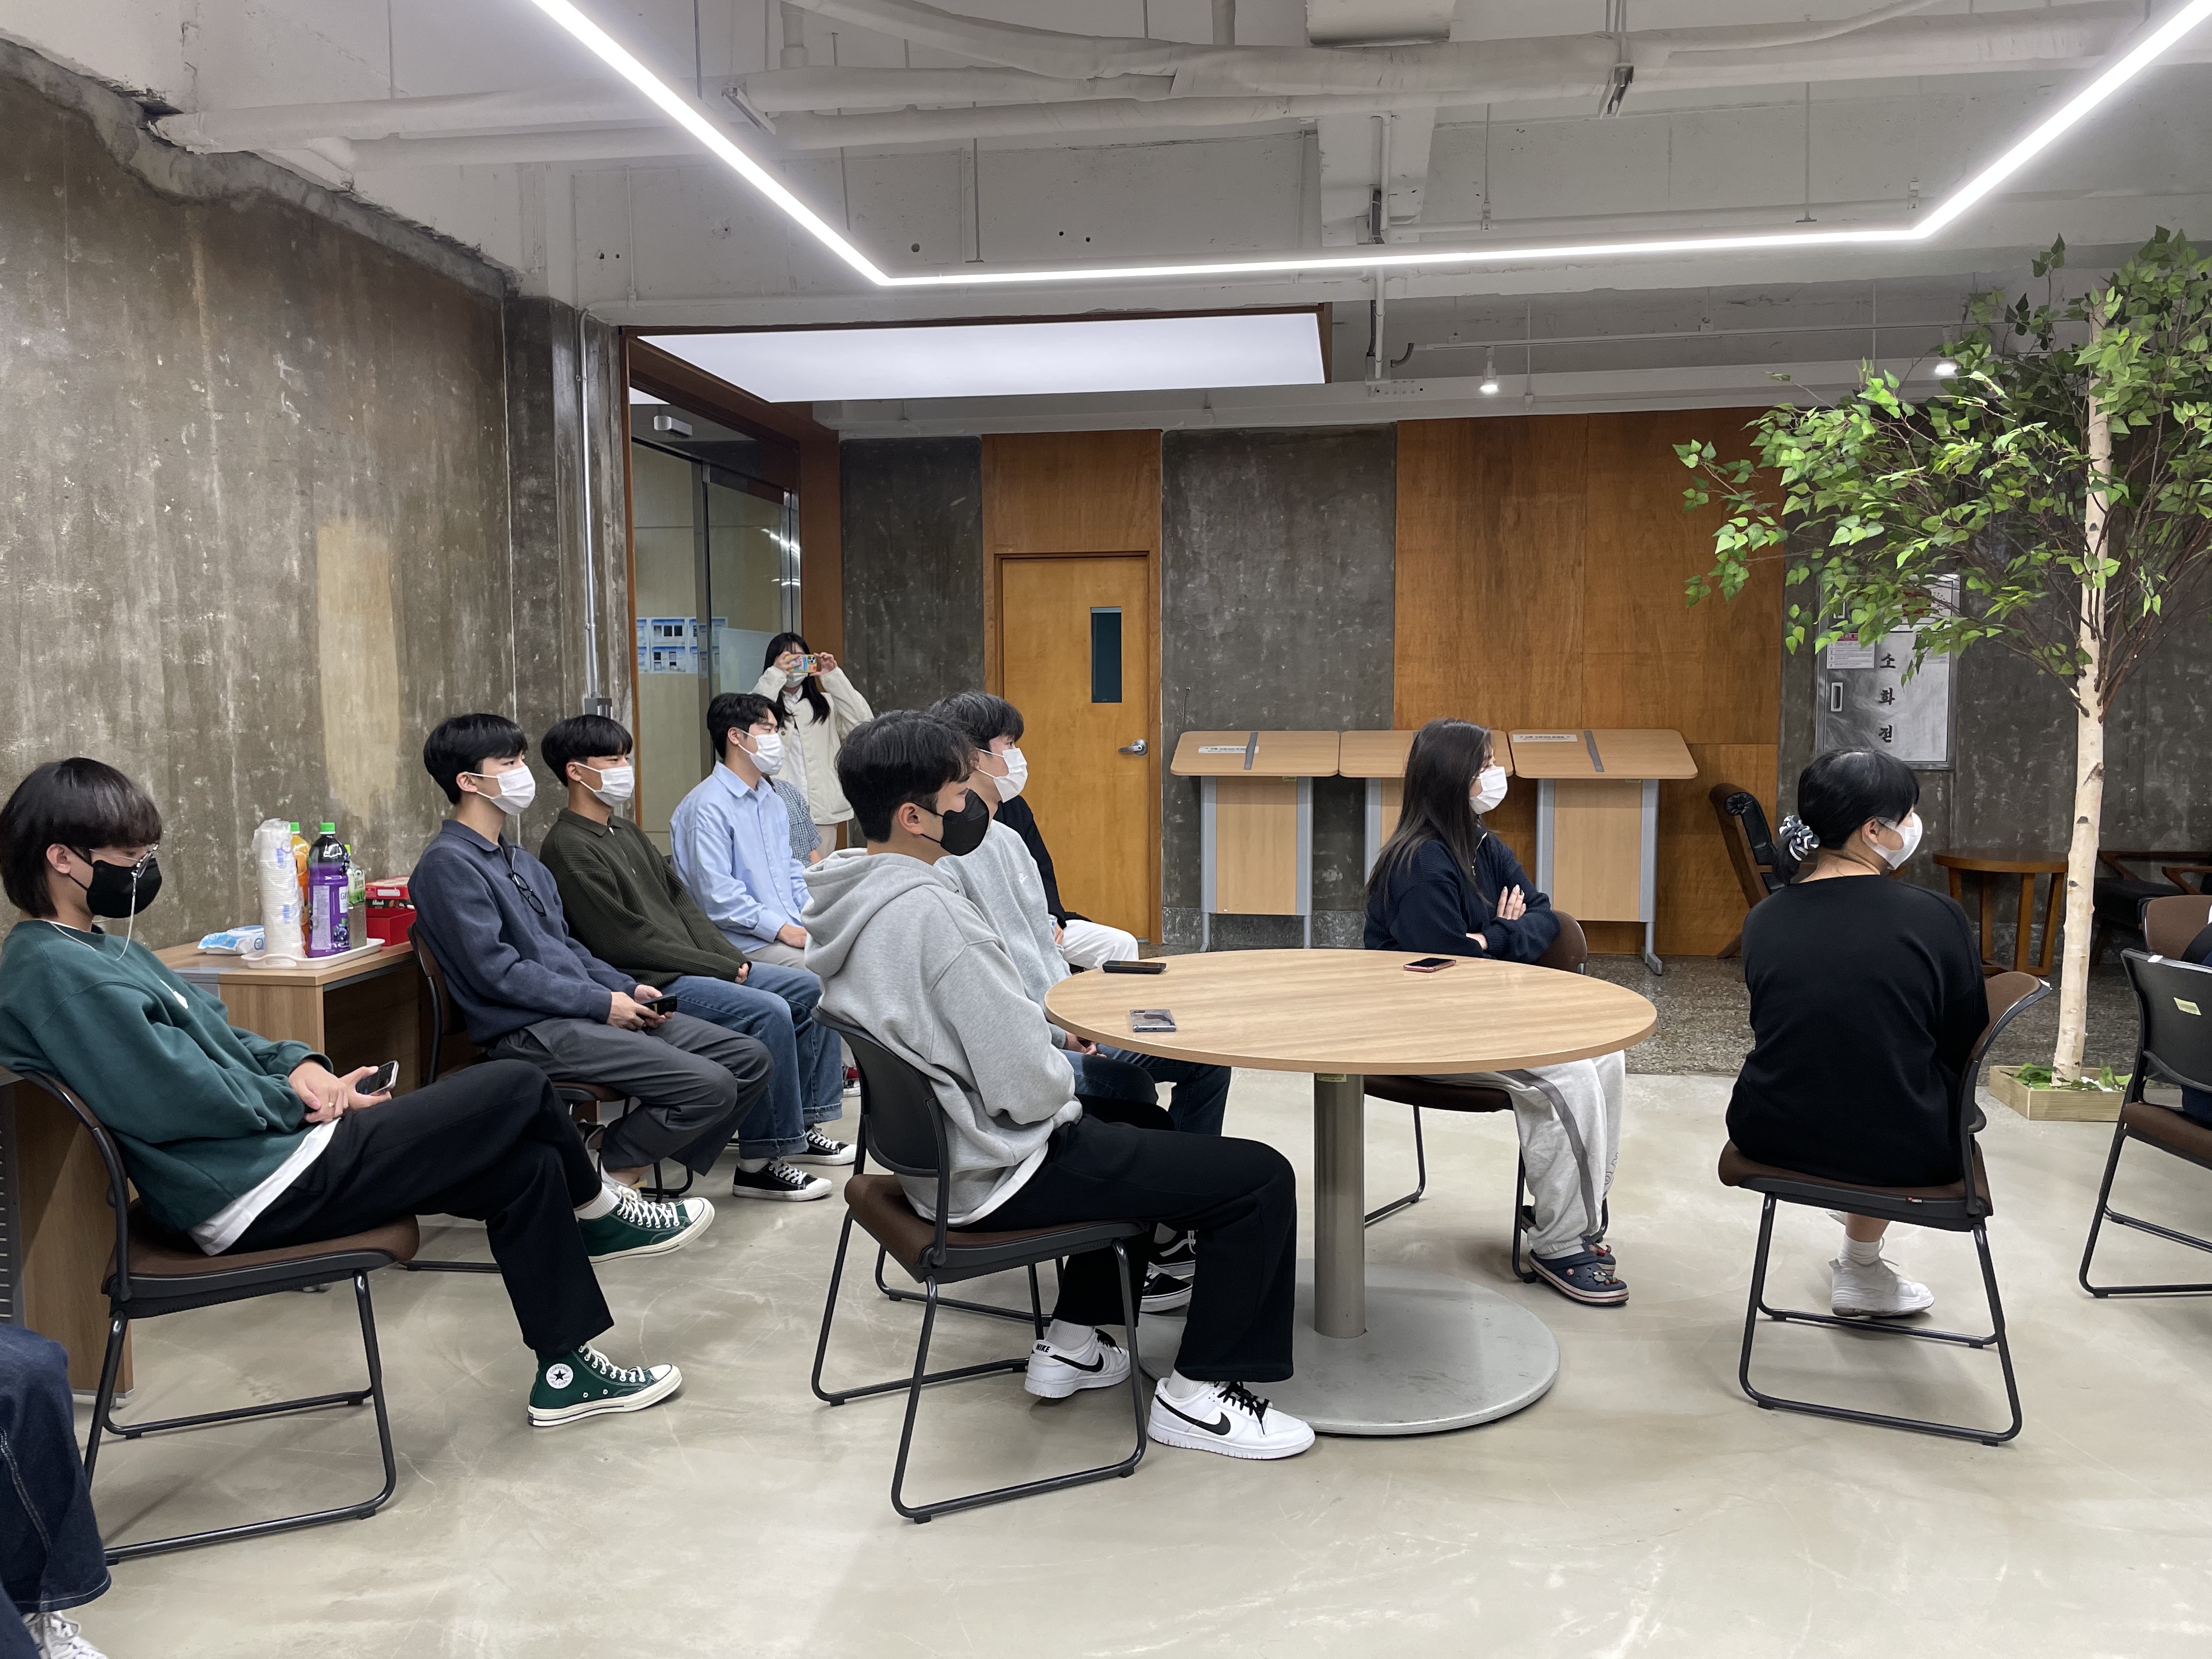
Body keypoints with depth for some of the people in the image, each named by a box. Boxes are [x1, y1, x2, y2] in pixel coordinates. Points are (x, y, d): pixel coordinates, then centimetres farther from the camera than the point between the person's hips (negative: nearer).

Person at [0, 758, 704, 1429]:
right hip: (259, 1193, -11)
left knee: (528, 1165, 5)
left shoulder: (101, 949, 16)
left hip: (269, 1153, 11)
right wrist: (299, 1101, -12)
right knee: (517, 1090, -8)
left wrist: (295, 1063, 2)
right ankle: (594, 1213, 24)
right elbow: (175, 1100, -24)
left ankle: (566, 1370, 19)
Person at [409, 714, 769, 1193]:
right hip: (531, 1030, -9)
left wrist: (627, 989, 6)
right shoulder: (448, 863, -10)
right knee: (709, 1086, -22)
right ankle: (603, 1170, 1)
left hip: (588, 1011, 9)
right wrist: (601, 1003, -15)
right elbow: (497, 972, -17)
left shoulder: (521, 861, 20)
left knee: (750, 1059, 0)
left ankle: (640, 1165, 8)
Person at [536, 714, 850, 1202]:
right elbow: (627, 941, -18)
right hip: (649, 985, -10)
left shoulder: (627, 833, 18)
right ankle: (760, 1163, -17)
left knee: (810, 990, 5)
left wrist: (733, 959, 0)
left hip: (694, 967, 10)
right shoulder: (568, 848, -12)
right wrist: (721, 969, -14)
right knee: (768, 1012, -26)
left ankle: (800, 1125, 12)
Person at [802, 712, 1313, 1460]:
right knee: (1262, 1178, -5)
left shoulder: (840, 898, 1)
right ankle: (1194, 1395, 9)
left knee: (1134, 1120, 34)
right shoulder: (931, 913, -29)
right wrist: (1064, 1075, -4)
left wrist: (1051, 1051, 7)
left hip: (926, 1146, 10)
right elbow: (1028, 1087, -26)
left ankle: (1072, 1341, 34)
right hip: (997, 1174, -10)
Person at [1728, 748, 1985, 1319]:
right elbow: (1966, 1046, -1)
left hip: (1771, 1139, 2)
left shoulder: (1763, 920, -5)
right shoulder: (1937, 917, -13)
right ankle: (1862, 1270, 40)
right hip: (1900, 1154, -2)